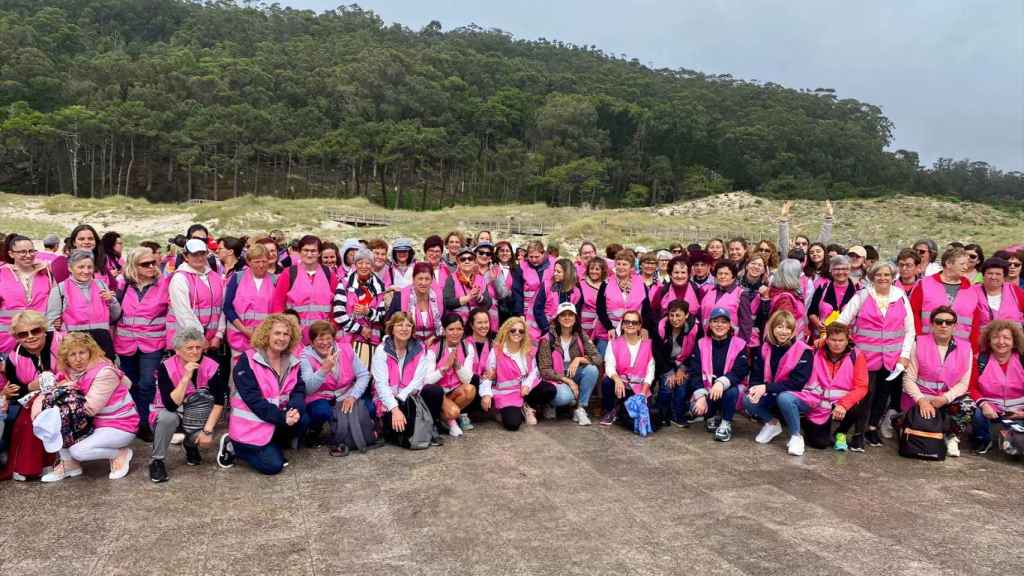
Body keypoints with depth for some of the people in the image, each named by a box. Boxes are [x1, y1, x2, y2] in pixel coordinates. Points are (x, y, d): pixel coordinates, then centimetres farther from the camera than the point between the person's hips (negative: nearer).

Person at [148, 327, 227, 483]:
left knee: (206, 441, -21)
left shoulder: (212, 367, -18)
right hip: (168, 414, -2)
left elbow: (219, 402, -12)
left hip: (196, 418, 3)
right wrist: (186, 377, -38)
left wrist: (208, 429, -19)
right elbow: (171, 405, -32)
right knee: (168, 417, -34)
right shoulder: (166, 367, -23)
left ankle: (190, 444, 16)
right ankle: (157, 461, -13)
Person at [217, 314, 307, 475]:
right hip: (250, 425, -6)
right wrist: (282, 417, -29)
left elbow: (299, 390, -5)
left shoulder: (292, 362, 3)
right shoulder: (247, 361, -15)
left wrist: (295, 409, -28)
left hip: (278, 418, 6)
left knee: (303, 419, -22)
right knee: (273, 466, -15)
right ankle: (233, 446, 9)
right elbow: (253, 398, -22)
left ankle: (271, 447, 4)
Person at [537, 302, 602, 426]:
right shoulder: (548, 339, -11)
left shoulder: (581, 336, -1)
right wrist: (567, 380, -20)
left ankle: (580, 409, -12)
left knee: (592, 369, -24)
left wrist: (579, 359, -25)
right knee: (565, 396, -36)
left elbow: (598, 359, -8)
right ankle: (551, 404, 0)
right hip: (556, 379, -4)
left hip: (574, 378, 5)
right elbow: (544, 370, -12)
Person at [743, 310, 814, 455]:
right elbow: (756, 376, -1)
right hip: (771, 396, 5)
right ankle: (772, 423, 7)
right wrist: (755, 389, -26)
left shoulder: (804, 351, -16)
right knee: (748, 400, -22)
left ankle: (796, 436, -13)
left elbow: (797, 382, -23)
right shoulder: (764, 349, -1)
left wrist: (766, 387, -31)